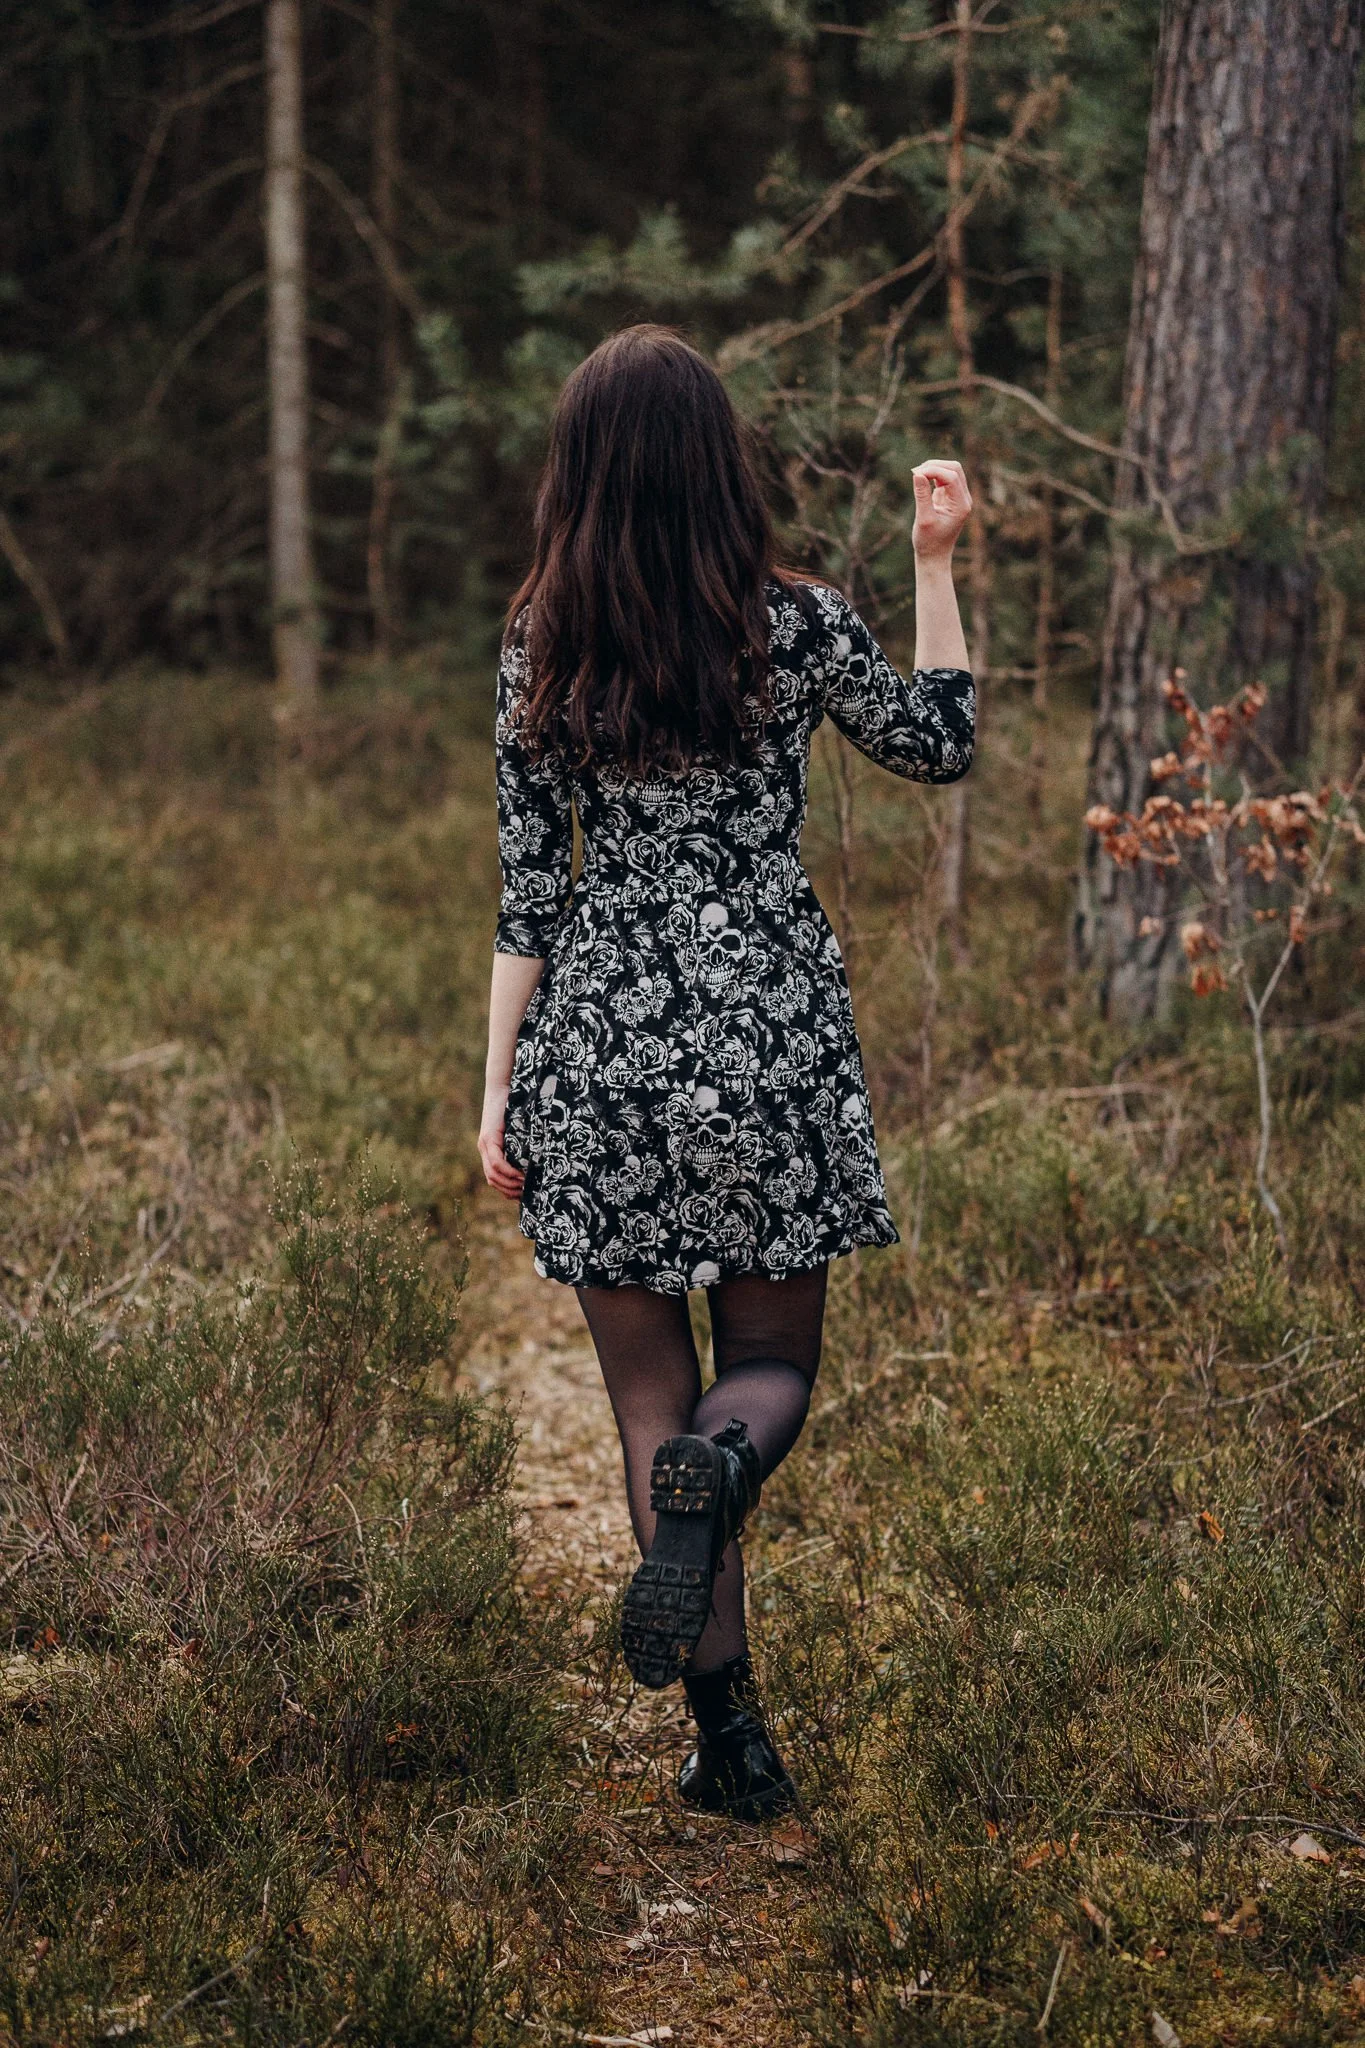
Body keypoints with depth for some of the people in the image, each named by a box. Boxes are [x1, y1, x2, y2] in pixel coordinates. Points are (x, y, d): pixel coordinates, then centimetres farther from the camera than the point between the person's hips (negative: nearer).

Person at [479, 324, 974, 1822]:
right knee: (773, 1357, 17)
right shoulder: (794, 624, -6)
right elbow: (939, 746, 11)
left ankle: (732, 1737, 10)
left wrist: (499, 1089, 6)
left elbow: (527, 892, 0)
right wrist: (936, 564, 15)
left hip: (602, 1045, 1)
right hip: (769, 1034, -1)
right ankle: (720, 1464, -20)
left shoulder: (539, 648, -1)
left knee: (649, 1397, 11)